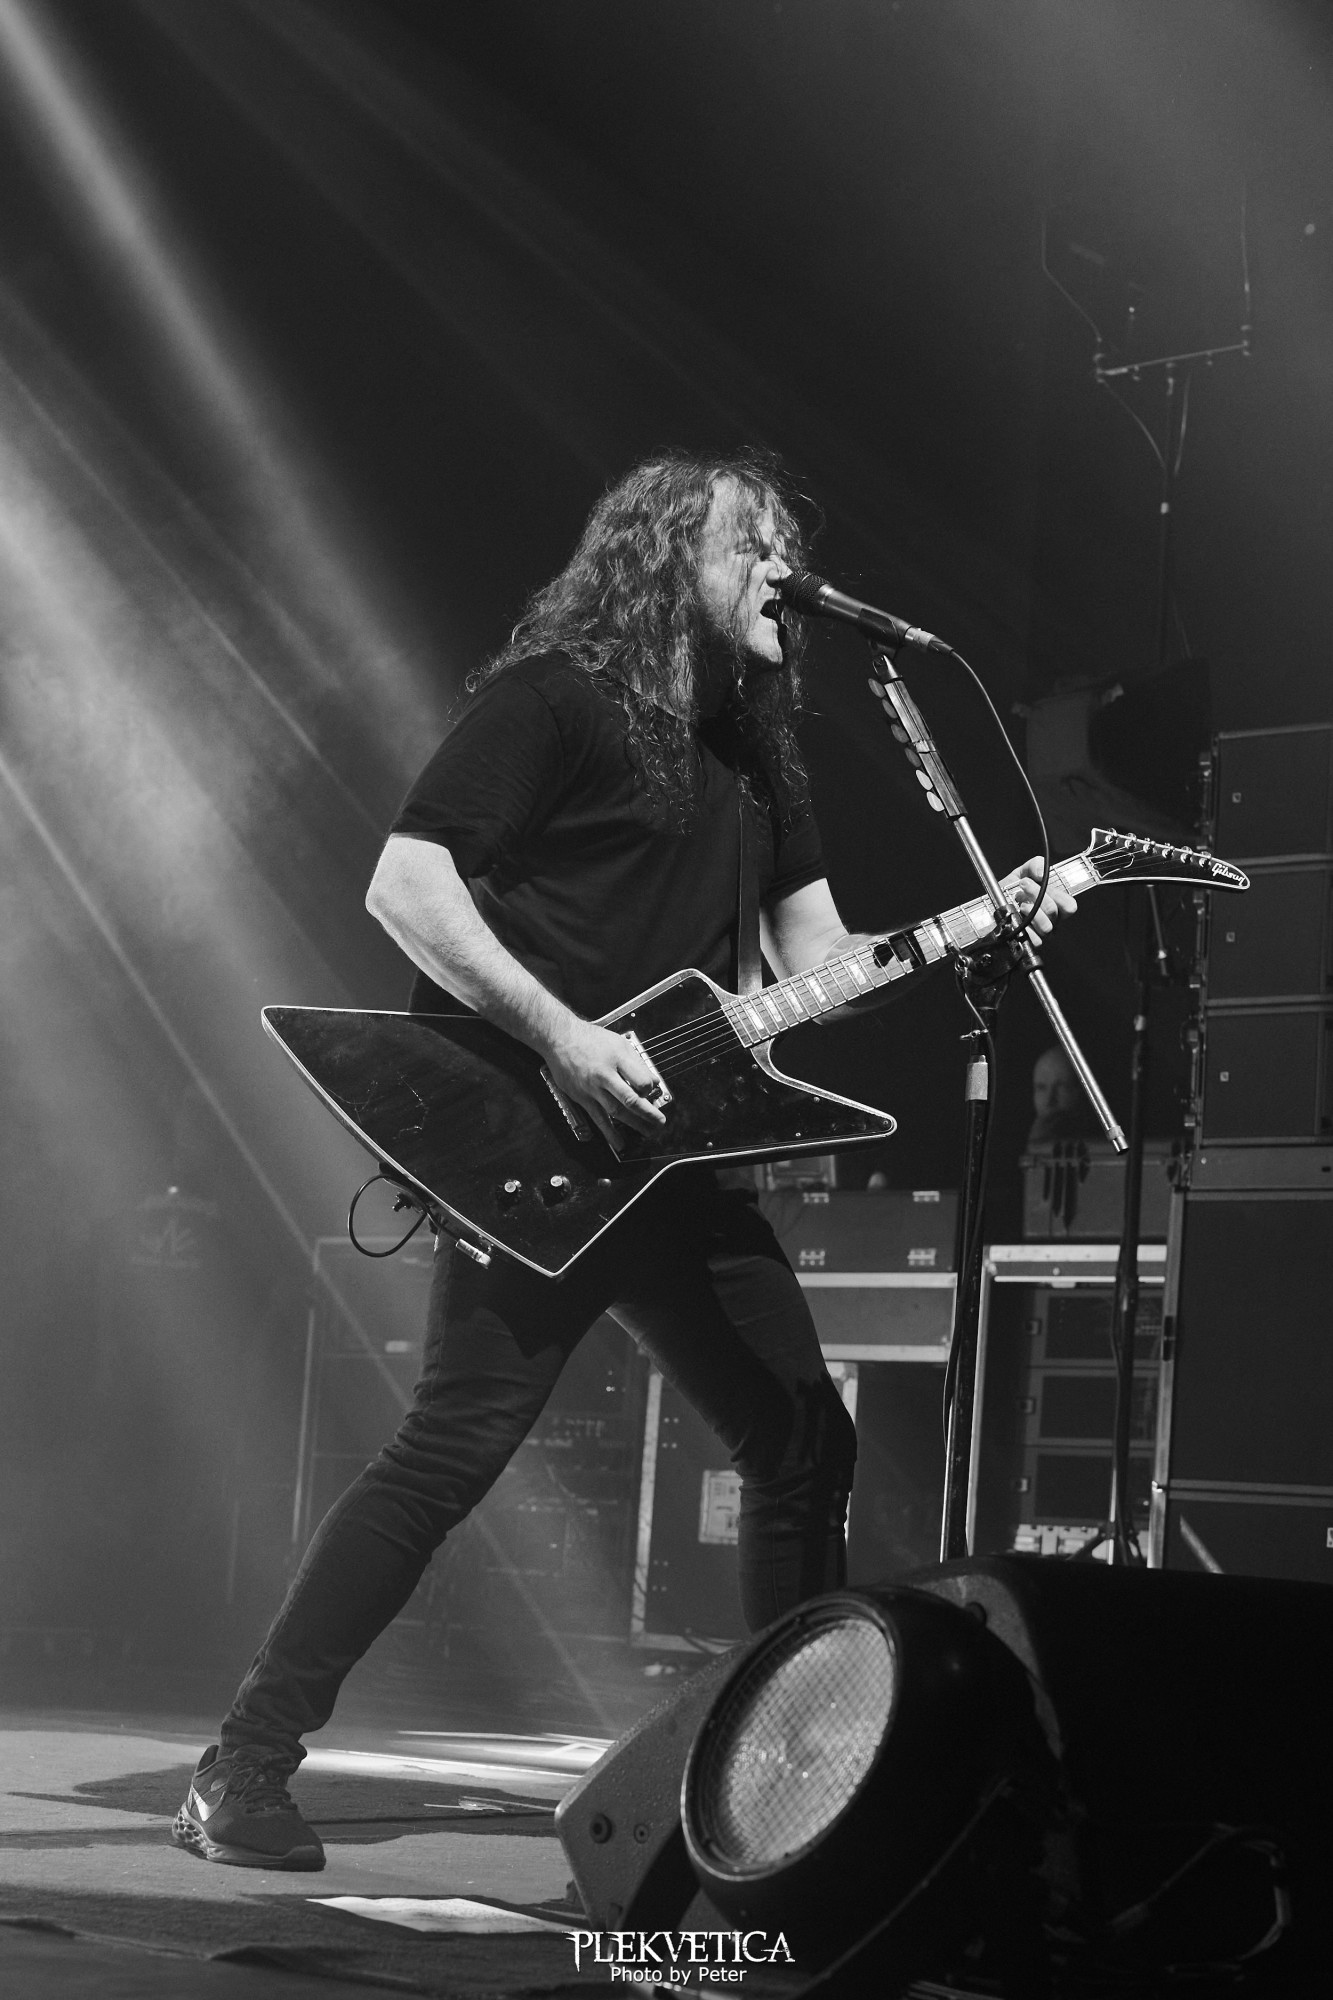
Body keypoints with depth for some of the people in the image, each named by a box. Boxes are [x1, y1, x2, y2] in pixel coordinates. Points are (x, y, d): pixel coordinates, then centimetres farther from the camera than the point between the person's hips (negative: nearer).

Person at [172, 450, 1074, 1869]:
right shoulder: (554, 699, -6)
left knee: (805, 1445, 7)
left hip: (673, 1152, 9)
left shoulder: (751, 744, 20)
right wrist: (558, 1033, -22)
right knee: (456, 1446, -15)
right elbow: (403, 885, -15)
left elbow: (816, 956, 20)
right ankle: (241, 1777, -7)